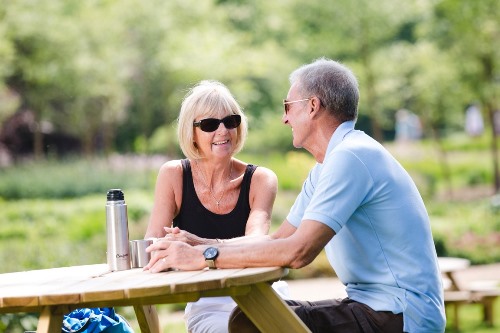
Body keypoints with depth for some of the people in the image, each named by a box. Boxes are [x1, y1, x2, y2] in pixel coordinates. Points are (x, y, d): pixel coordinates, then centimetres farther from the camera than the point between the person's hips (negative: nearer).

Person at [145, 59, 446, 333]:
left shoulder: (350, 157, -17)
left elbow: (298, 251, -25)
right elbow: (279, 240, 16)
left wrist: (204, 257, -21)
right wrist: (200, 245, 4)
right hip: (372, 305, 10)